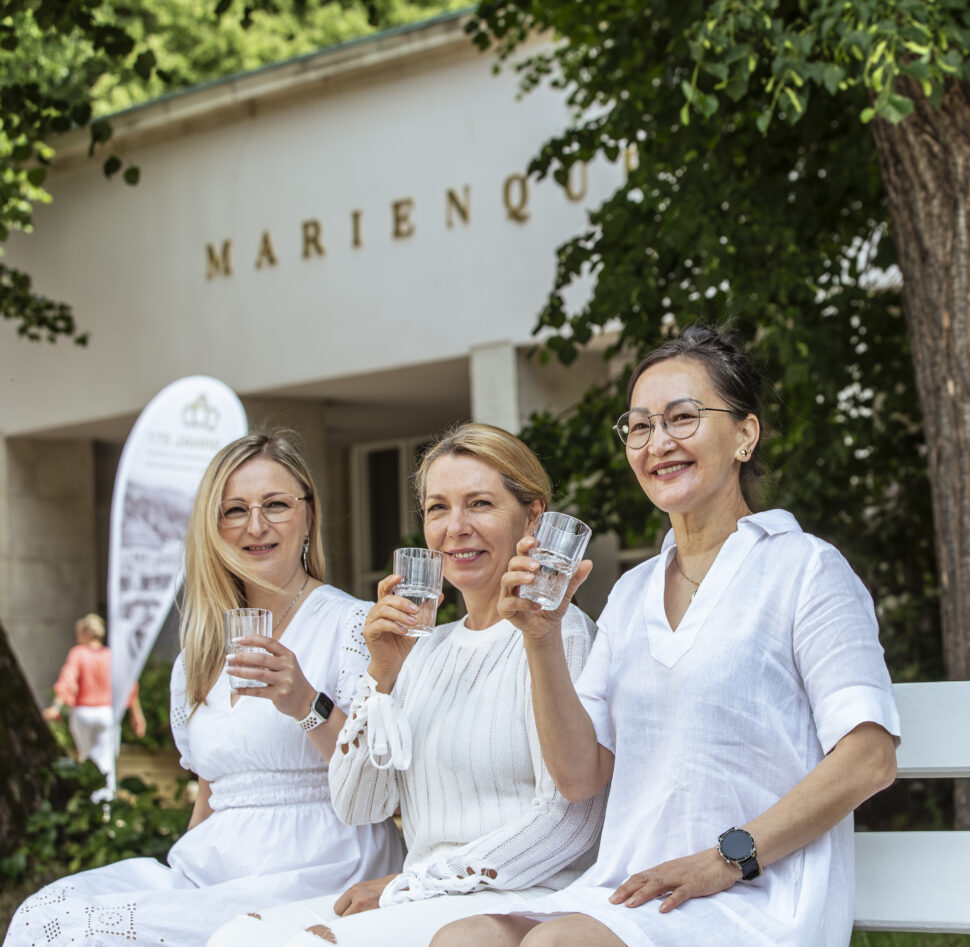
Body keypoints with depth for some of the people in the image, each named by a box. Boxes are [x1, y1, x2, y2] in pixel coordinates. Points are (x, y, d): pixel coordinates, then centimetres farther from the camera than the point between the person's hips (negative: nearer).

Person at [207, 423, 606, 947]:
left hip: (524, 902, -6)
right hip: (414, 903, 6)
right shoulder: (427, 648, 17)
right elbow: (356, 806, 10)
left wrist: (411, 885, -11)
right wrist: (383, 674, -3)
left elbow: (567, 822, -13)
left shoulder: (558, 632, -4)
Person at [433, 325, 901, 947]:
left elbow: (869, 759, -9)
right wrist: (542, 639, -2)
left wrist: (725, 859, -15)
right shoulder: (631, 594, 19)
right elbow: (581, 775, 12)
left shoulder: (803, 567, 0)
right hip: (633, 893, 5)